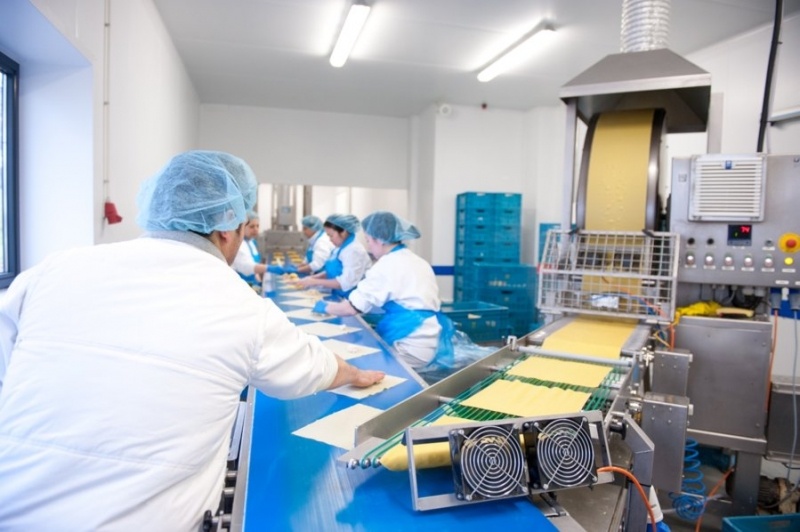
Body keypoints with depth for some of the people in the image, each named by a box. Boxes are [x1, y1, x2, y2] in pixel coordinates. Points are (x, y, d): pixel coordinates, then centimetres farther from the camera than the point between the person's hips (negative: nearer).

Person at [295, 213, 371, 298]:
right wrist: (314, 277, 2)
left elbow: (346, 282, -23)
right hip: (340, 297, 8)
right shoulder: (340, 247, 10)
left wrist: (316, 282, -19)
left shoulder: (354, 250, -17)